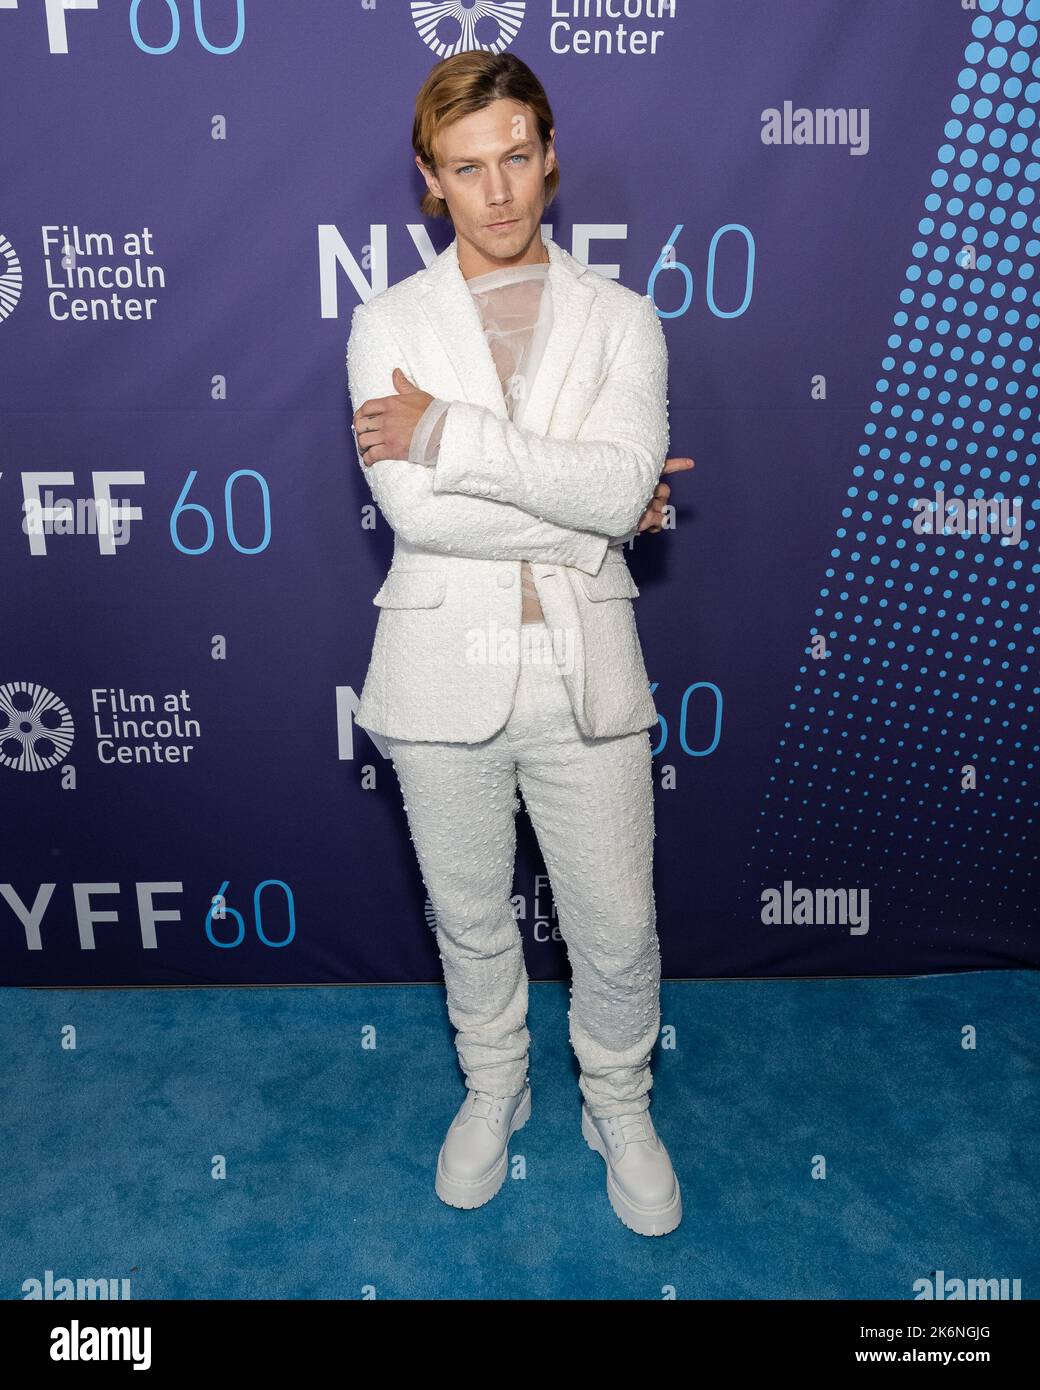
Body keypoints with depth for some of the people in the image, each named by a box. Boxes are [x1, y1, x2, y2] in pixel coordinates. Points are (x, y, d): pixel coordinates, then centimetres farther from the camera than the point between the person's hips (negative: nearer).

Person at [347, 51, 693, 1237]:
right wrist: (585, 509, -14)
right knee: (469, 917, 19)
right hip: (444, 671, 1)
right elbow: (410, 506, -15)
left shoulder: (620, 317, 2)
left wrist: (446, 431, -18)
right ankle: (494, 1088, 47)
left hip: (584, 669, 0)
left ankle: (618, 1107, 40)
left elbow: (620, 482, -17)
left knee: (617, 929, 11)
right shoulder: (389, 322, 1)